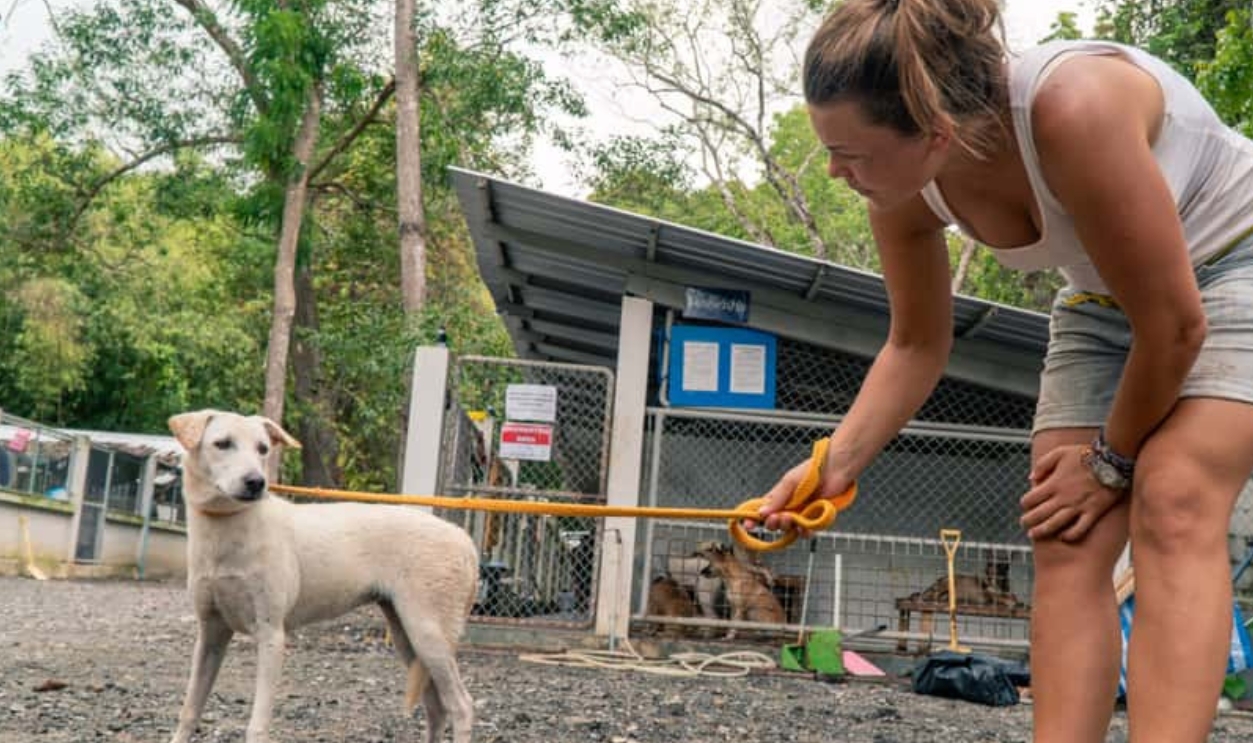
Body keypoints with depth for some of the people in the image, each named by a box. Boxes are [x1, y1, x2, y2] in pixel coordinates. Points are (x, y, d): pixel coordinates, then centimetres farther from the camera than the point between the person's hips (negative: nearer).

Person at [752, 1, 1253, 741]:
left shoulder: (1073, 109, -40)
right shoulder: (904, 188, -18)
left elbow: (1175, 323, -29)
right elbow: (917, 345, -1)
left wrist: (1113, 457, -14)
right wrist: (836, 463, -13)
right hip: (1109, 301, 6)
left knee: (1174, 506, -25)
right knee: (1068, 536, -7)